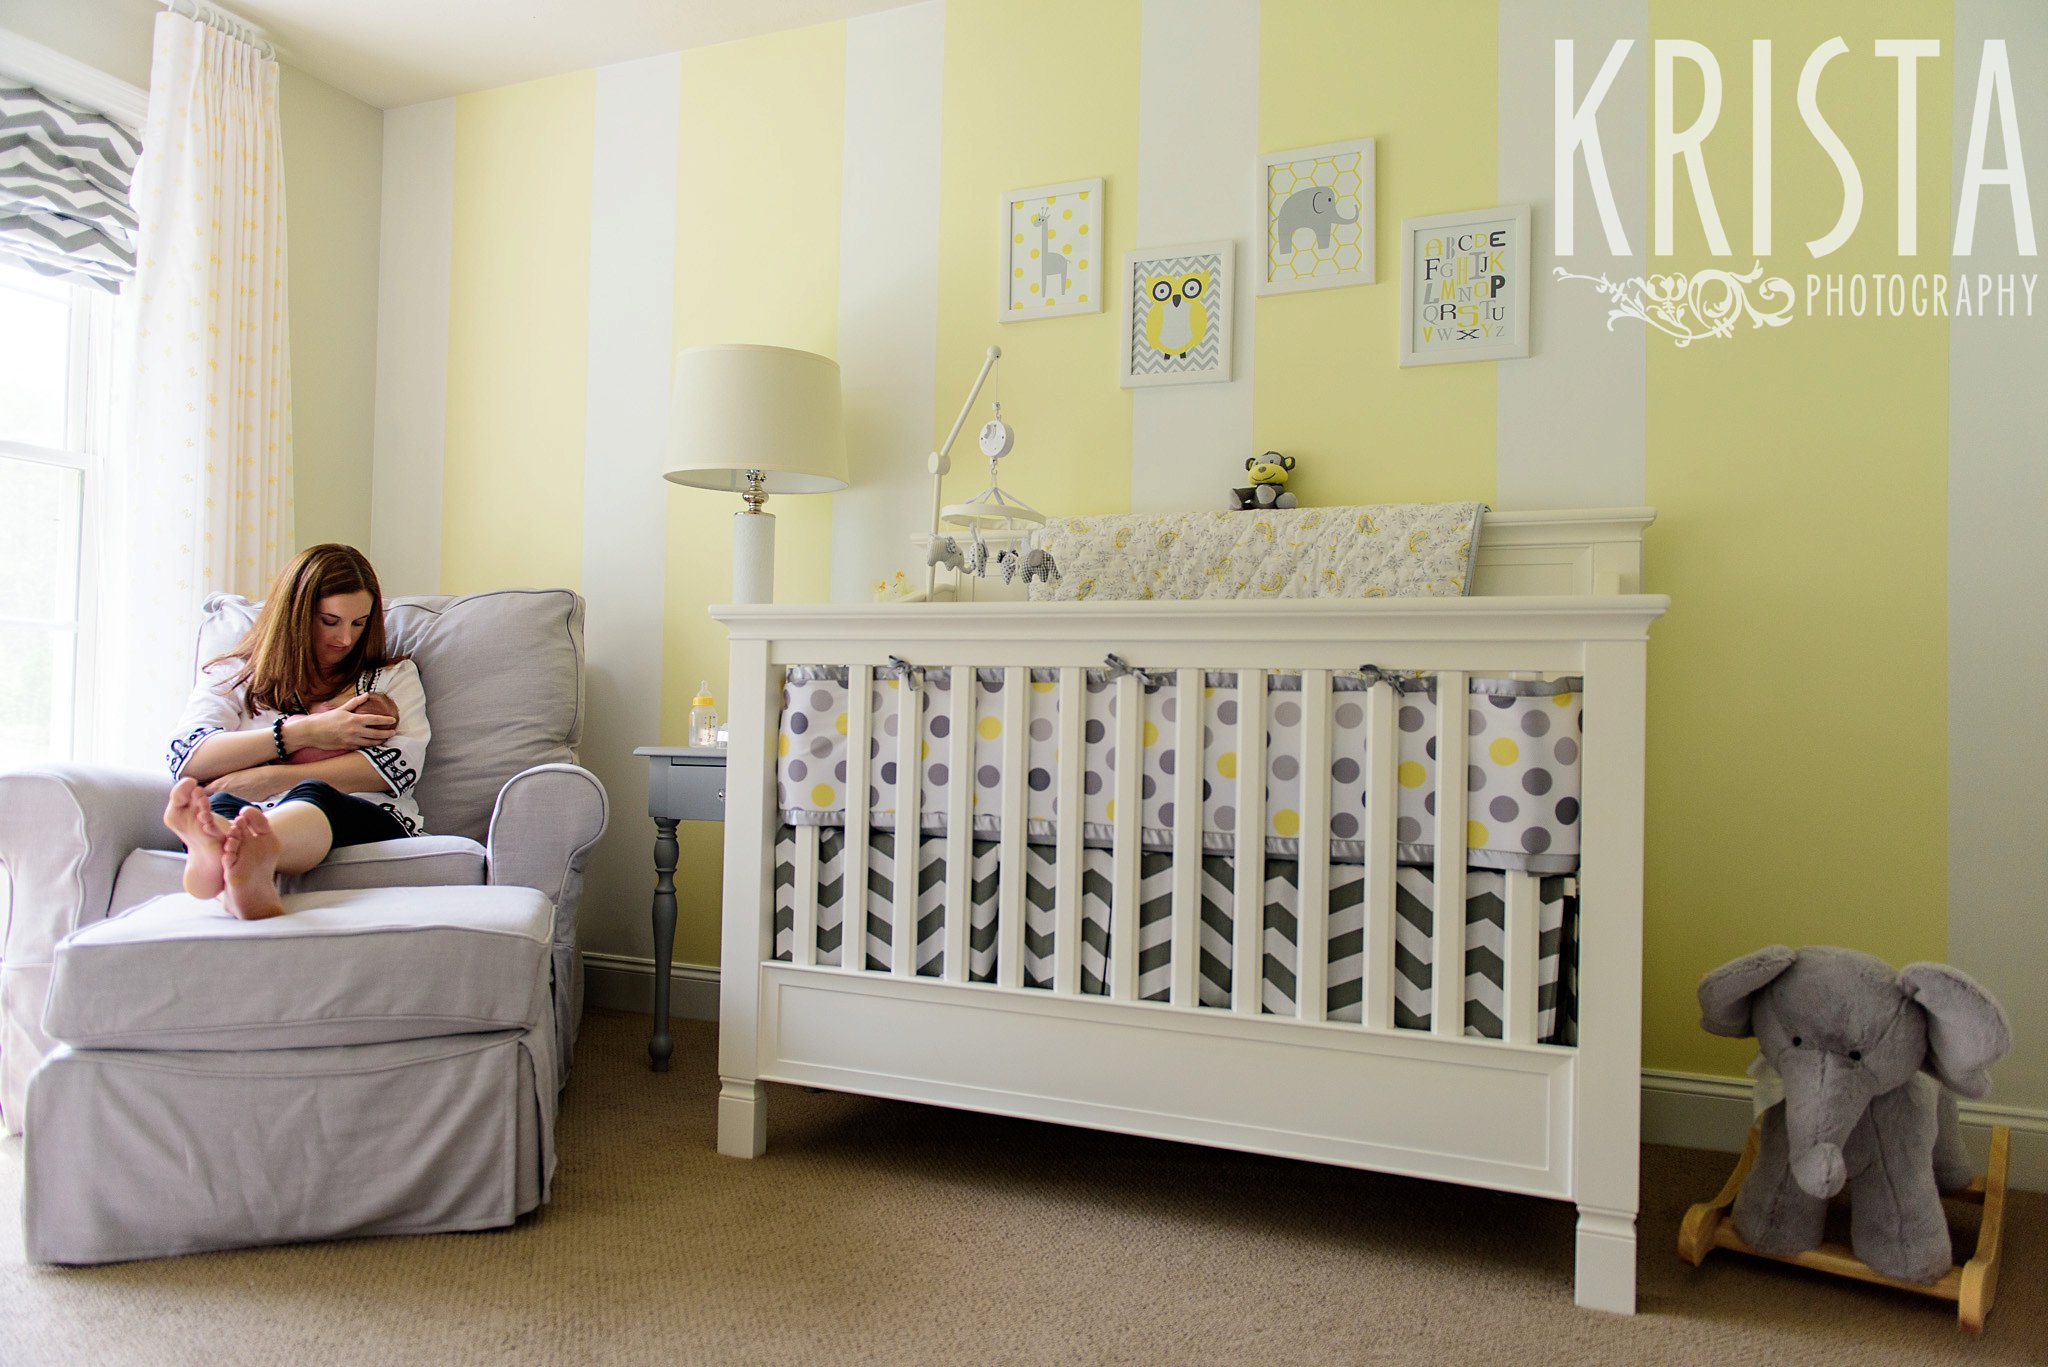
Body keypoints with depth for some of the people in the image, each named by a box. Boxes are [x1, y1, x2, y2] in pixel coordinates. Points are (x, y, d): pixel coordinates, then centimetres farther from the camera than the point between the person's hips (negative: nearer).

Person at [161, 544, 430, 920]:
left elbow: (403, 765, 4)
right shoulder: (231, 676, 25)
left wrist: (270, 779, -5)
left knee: (313, 795, -35)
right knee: (221, 805, -34)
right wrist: (307, 732, -2)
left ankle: (232, 856, -69)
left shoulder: (393, 676, 25)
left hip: (365, 819, -1)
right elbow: (185, 759, 6)